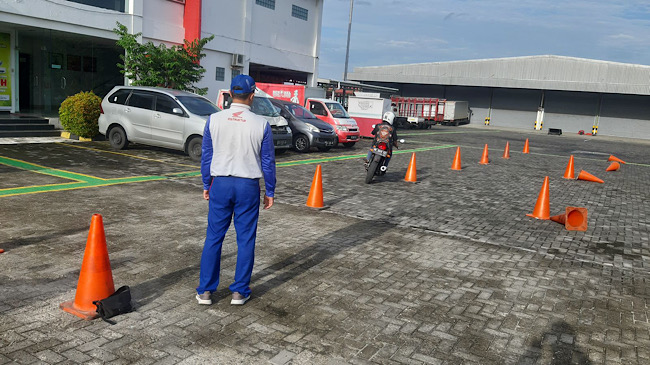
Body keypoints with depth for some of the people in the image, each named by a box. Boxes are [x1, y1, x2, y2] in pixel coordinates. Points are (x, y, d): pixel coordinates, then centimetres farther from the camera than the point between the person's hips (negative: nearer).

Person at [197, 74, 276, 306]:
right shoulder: (261, 125, -6)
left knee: (213, 237, 10)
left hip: (220, 184, 2)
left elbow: (206, 156, 4)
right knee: (246, 240, 9)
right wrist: (270, 191, 9)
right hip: (248, 187, -1)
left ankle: (204, 291, 17)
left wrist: (206, 185, 15)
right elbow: (268, 162, -1)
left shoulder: (214, 120, -2)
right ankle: (239, 291, 17)